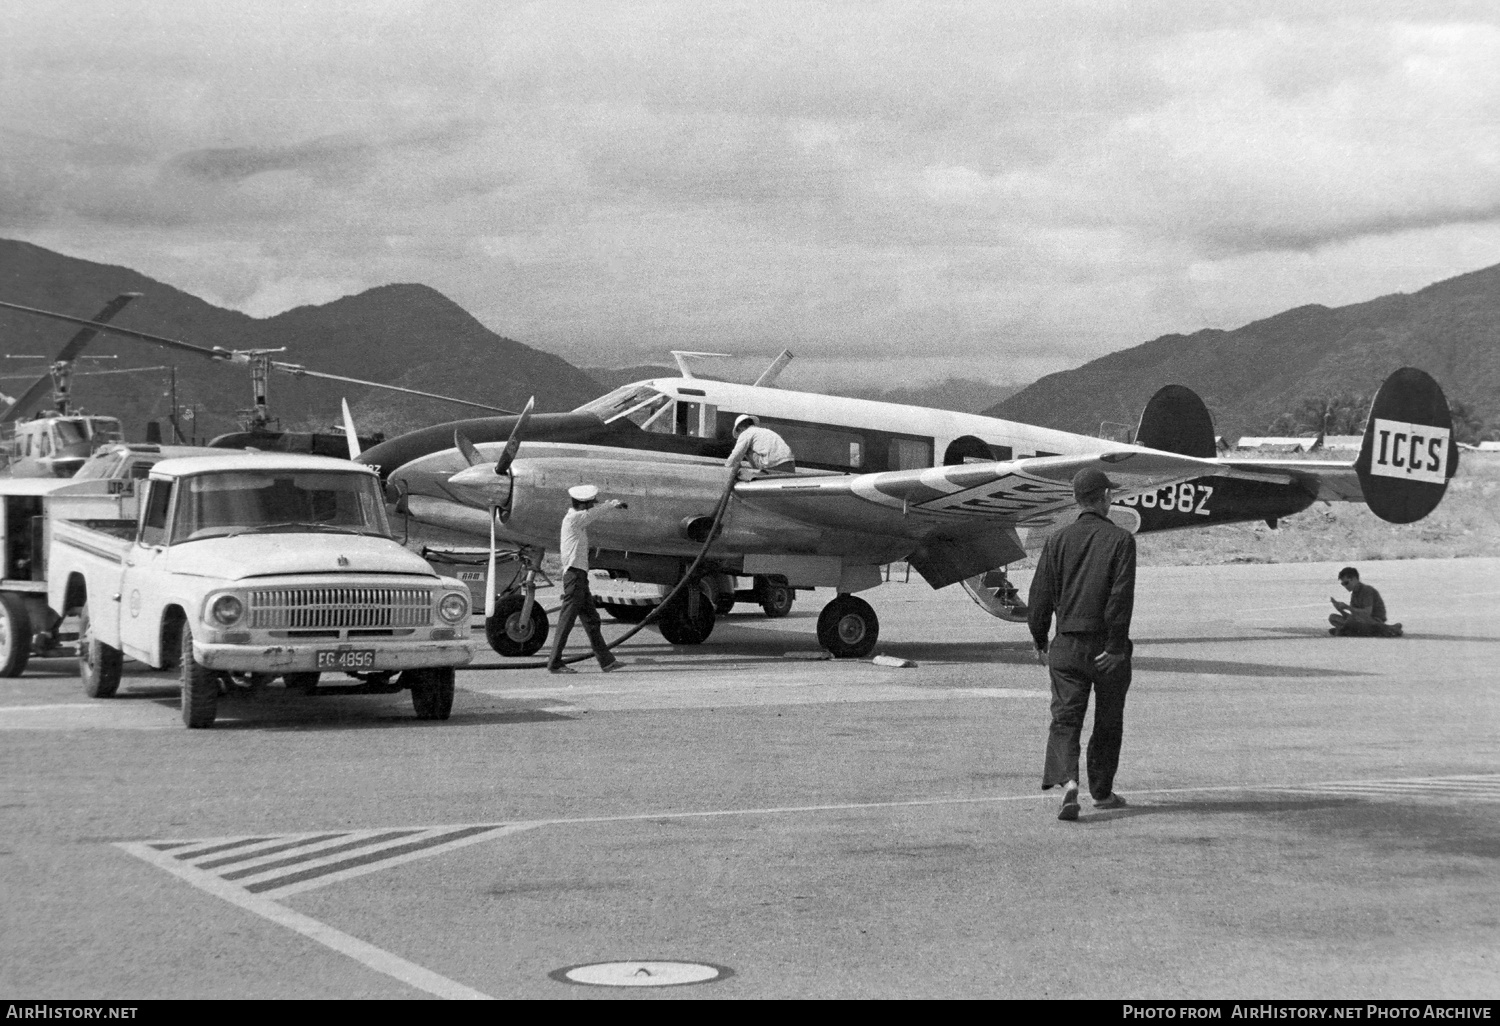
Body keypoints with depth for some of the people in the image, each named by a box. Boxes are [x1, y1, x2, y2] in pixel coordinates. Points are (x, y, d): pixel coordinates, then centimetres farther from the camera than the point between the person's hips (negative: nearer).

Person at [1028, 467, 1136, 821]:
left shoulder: (1058, 541, 5)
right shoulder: (1120, 539, -5)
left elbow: (1040, 595, 3)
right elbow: (1121, 595, -14)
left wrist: (1040, 641, 13)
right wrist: (1116, 645, -13)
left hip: (1067, 645, 2)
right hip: (1106, 645, -2)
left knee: (1065, 718, -2)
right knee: (1108, 722, 13)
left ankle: (1067, 781, -25)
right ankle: (1102, 792, 23)